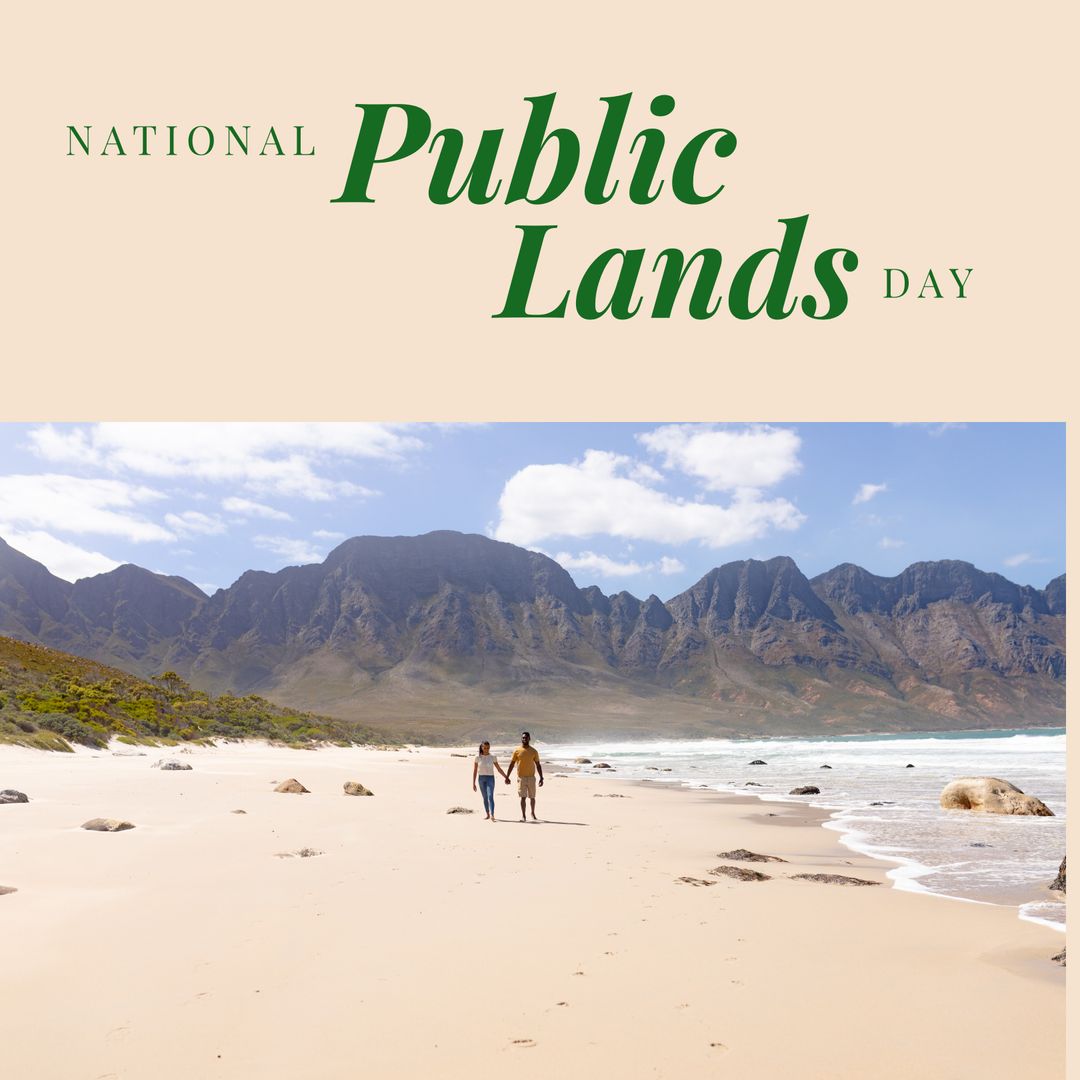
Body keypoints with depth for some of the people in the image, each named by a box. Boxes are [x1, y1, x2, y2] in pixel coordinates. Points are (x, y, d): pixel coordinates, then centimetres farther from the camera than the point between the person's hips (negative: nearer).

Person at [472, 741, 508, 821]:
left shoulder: (493, 757, 0)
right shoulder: (478, 757, 0)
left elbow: (499, 768, 8)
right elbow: (475, 771, 3)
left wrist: (506, 777, 8)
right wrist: (473, 783, 2)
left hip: (490, 778, -2)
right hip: (481, 778, 2)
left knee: (490, 796, -15)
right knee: (484, 797, 7)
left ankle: (492, 815, -21)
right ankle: (487, 814, 16)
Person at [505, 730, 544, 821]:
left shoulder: (533, 751, 2)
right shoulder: (517, 751, 0)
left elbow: (538, 765, 5)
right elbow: (511, 764, 3)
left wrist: (541, 778, 0)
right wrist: (507, 777, 0)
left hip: (531, 777, 1)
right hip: (521, 777, -1)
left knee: (532, 797, 9)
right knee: (523, 797, -3)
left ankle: (533, 813, 28)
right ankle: (523, 815, 5)